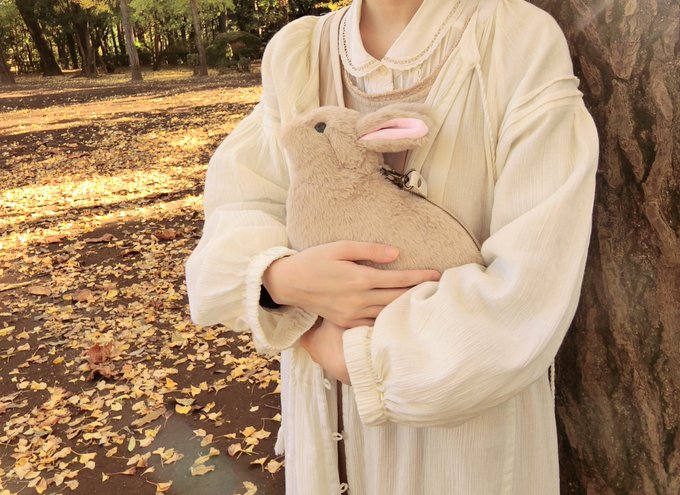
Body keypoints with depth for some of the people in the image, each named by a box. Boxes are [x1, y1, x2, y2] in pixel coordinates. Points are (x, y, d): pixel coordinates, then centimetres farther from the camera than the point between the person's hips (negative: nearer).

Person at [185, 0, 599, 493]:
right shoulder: (297, 54, -5)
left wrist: (350, 352, -18)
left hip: (469, 418, -3)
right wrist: (281, 277, -25)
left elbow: (532, 292, -23)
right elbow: (235, 215, -5)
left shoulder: (524, 43, -17)